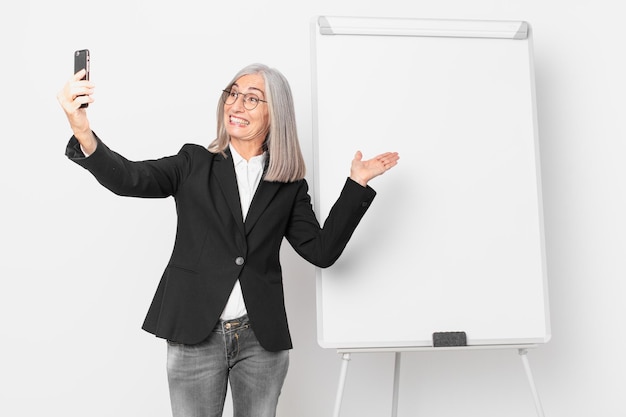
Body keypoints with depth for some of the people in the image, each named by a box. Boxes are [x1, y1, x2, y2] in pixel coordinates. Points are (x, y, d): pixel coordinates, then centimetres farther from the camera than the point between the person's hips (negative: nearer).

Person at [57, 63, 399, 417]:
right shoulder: (195, 164, 3)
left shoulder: (289, 186, 5)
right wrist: (83, 134, -30)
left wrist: (357, 184, -3)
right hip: (195, 336, -1)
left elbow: (322, 251, 1)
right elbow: (128, 179, -11)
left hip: (262, 340, 1)